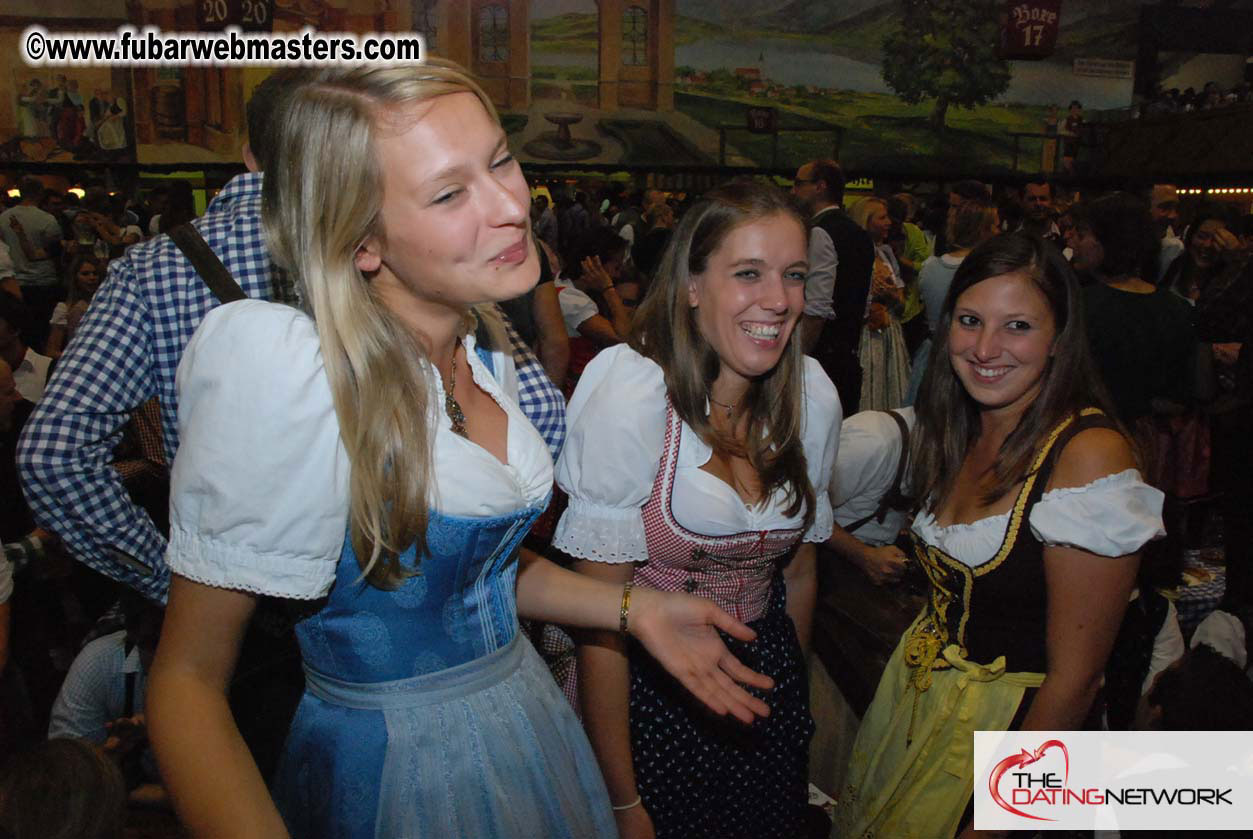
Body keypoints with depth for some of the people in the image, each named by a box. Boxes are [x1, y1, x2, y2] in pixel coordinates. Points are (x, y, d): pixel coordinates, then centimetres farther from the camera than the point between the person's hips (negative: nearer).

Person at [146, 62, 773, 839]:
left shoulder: (486, 358, -2)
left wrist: (634, 608, 1)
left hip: (530, 727, 7)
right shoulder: (283, 373, -24)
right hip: (391, 774, -6)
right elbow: (188, 677, -20)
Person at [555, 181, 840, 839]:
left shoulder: (812, 395, -8)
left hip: (768, 685, 5)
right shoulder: (632, 397, -23)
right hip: (651, 693, -4)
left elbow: (799, 567, 6)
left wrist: (794, 695, 16)